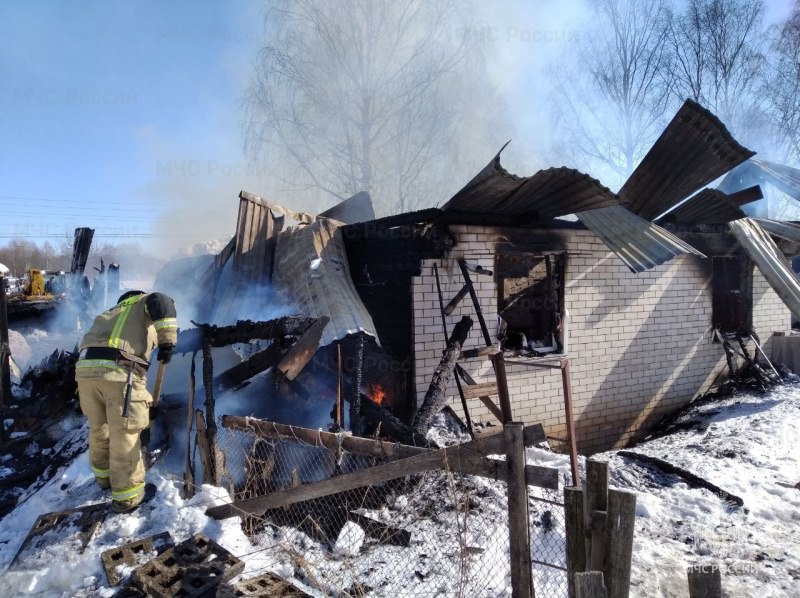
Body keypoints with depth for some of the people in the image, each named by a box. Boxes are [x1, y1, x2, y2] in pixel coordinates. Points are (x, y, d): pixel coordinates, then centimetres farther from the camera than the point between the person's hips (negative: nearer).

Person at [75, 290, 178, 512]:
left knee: (99, 427, 26)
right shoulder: (144, 303, 19)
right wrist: (168, 341, -8)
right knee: (124, 434, 4)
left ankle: (103, 474, 45)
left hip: (85, 368, 7)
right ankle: (126, 495, 13)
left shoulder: (111, 313, 38)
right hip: (120, 371, -6)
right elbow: (162, 303, -7)